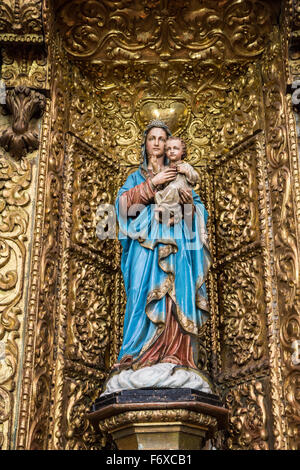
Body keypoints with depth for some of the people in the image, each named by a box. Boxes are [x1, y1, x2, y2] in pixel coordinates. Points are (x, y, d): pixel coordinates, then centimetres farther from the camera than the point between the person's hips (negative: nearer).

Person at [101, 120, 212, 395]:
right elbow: (124, 201, 1)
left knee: (176, 297, -10)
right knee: (147, 296, -14)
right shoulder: (137, 176, 21)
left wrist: (190, 202, -5)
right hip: (147, 242, -1)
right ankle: (143, 363, -17)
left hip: (175, 245, 1)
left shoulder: (179, 176, 22)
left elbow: (199, 211, 17)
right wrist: (153, 184, -6)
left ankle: (174, 360, -14)